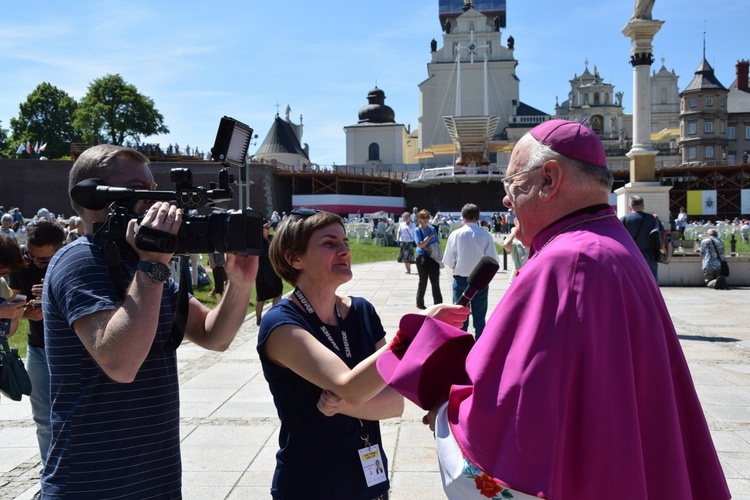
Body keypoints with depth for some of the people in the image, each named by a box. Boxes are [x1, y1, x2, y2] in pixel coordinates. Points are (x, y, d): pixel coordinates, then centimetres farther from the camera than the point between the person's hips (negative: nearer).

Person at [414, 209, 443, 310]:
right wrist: (430, 237, -16)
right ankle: (420, 303, 19)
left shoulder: (432, 229, 7)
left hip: (433, 257, 3)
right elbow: (420, 245, -14)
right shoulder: (417, 230, -4)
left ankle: (438, 303, 7)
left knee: (435, 281, 2)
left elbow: (438, 242, 11)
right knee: (423, 281, 6)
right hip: (422, 258, -3)